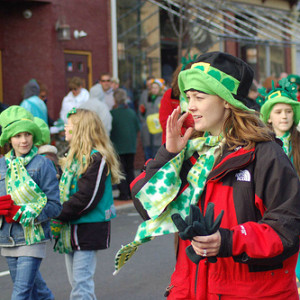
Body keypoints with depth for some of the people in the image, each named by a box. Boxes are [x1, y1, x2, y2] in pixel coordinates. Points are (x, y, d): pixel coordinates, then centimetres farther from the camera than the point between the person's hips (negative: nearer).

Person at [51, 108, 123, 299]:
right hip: (72, 229, 9)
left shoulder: (96, 158, -15)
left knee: (81, 283, -7)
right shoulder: (73, 157, 14)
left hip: (89, 228, -9)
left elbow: (86, 198, -20)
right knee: (77, 282, 14)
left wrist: (59, 217, -15)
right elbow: (64, 189, 19)